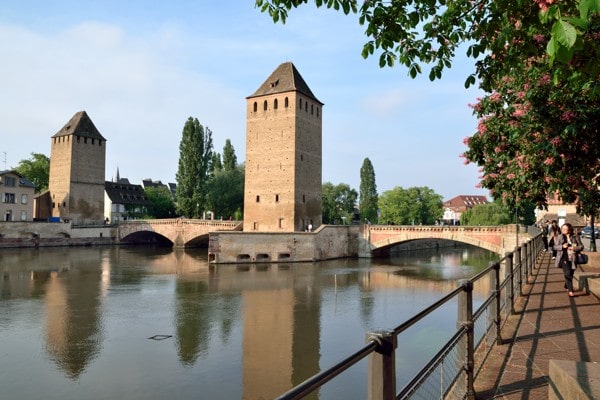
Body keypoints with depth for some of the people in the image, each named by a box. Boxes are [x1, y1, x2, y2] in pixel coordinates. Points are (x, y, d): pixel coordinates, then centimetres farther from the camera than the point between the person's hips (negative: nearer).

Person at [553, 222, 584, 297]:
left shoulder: (575, 237, 2)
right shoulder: (560, 237, 1)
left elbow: (581, 246, 5)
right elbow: (554, 247, 2)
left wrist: (574, 248, -14)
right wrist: (562, 246, -15)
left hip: (572, 259, 2)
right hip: (564, 258, -2)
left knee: (571, 274, 12)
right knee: (568, 273, -14)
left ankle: (566, 286, 37)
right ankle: (570, 291, -12)